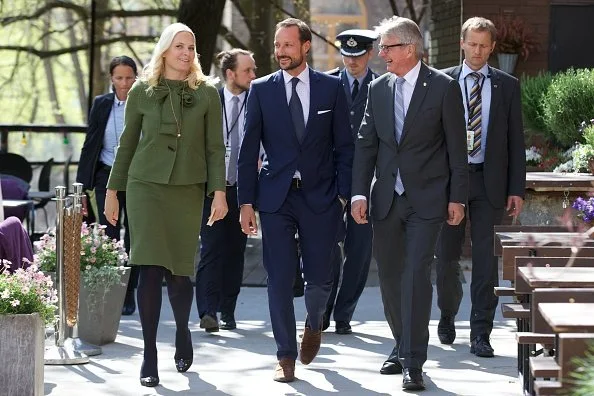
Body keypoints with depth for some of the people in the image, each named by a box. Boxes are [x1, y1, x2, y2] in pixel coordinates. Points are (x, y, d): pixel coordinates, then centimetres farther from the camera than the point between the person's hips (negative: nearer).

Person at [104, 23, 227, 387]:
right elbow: (127, 143, 10)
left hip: (188, 190, 0)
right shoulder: (142, 91, 5)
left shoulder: (207, 93, 4)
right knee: (151, 268, -8)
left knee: (179, 271, 1)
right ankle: (150, 357, -4)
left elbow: (215, 147, 4)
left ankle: (183, 333, 29)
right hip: (146, 186, 0)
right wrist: (113, 190, 10)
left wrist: (219, 192, -4)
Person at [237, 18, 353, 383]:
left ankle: (314, 325, 35)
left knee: (320, 277, 3)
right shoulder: (262, 90, 3)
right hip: (276, 197, 0)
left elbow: (344, 145, 5)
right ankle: (286, 356, 7)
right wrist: (246, 202, -2)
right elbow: (249, 149, 3)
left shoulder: (331, 88, 3)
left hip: (320, 197, 0)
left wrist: (344, 192, -3)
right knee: (280, 279, -2)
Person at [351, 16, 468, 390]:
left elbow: (457, 146, -4)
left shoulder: (443, 87, -5)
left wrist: (457, 197, -6)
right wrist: (359, 193, -1)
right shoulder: (378, 89, 8)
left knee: (416, 274, -13)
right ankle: (403, 346, 27)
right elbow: (366, 144, 8)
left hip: (427, 198, -5)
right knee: (390, 275, 11)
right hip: (387, 198, 5)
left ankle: (413, 361, -11)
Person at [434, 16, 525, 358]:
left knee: (487, 261, -3)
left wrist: (517, 189, -1)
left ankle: (481, 334, 1)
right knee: (447, 257, 8)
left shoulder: (507, 86, 6)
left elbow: (516, 139, 6)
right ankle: (448, 316, 32)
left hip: (489, 181, 0)